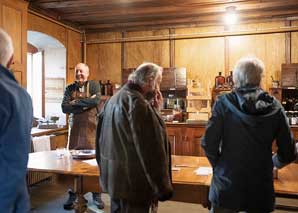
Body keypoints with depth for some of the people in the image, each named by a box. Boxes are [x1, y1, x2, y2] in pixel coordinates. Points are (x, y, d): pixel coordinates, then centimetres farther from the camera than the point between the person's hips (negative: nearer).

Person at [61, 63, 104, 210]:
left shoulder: (94, 85, 2)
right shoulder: (70, 88, 8)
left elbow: (96, 101, -17)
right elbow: (64, 108, -5)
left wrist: (76, 102, -9)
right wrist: (85, 105, -13)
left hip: (91, 128, -2)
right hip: (75, 128, 2)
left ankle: (96, 195, 16)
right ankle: (72, 195, 18)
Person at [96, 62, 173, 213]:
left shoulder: (115, 99, 9)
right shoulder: (137, 103, -22)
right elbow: (150, 149, -24)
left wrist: (152, 109, 8)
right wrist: (163, 187, -18)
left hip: (113, 177, 10)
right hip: (132, 181, -9)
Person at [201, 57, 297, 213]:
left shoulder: (224, 103, -10)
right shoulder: (274, 107, -3)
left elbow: (209, 143, -12)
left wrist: (219, 166, 6)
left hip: (227, 184, -2)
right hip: (261, 188, 2)